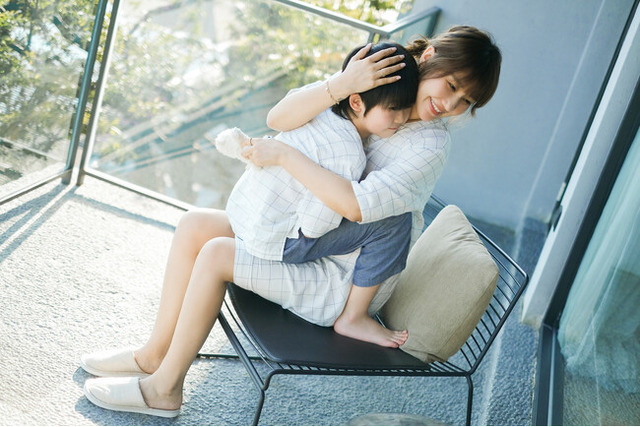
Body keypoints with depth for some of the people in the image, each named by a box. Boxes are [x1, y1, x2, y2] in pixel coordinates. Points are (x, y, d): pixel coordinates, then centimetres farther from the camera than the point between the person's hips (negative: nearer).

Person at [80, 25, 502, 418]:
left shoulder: (430, 146, -20)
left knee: (215, 255, -15)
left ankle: (164, 389, 1)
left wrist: (284, 155, -27)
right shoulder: (374, 90, -3)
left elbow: (356, 205, -34)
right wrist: (341, 84, -30)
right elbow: (279, 118, -15)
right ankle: (156, 353, 14)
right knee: (195, 225, 1)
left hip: (346, 284, -7)